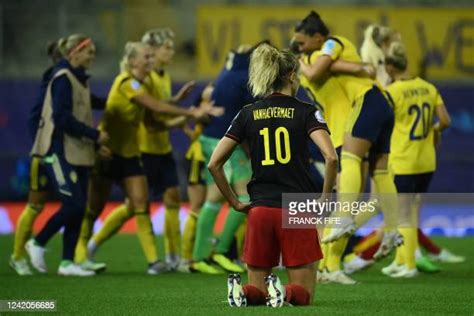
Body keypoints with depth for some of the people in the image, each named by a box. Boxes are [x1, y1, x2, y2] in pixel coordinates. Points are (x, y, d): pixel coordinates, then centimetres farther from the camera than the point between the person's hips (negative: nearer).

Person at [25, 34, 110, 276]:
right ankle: (37, 243, 4)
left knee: (79, 208, 4)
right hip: (61, 152, -9)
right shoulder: (63, 79, -13)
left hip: (78, 153, 9)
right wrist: (95, 135, -17)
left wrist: (95, 144, 17)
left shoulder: (79, 79, 15)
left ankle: (67, 262, 8)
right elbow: (62, 118, -20)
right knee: (74, 204, -13)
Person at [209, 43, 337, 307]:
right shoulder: (306, 112, -1)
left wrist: (235, 203, 12)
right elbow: (331, 157, -16)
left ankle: (242, 293, -21)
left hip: (260, 209, 3)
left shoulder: (248, 114, 7)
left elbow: (214, 164, 4)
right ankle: (285, 293, -27)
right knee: (303, 293, 8)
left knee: (256, 290, 15)